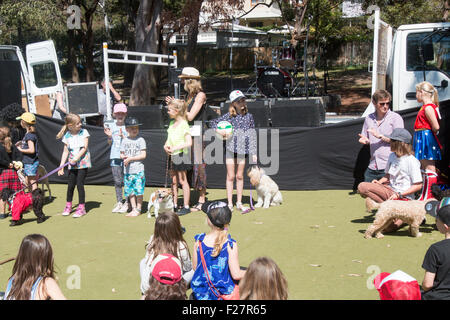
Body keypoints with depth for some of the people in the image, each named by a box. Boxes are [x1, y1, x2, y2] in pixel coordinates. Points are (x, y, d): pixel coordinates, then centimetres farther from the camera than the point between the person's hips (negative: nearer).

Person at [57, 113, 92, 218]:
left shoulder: (84, 132, -3)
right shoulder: (67, 136, 2)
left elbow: (85, 148, -8)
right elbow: (65, 151, 6)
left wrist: (77, 157, -19)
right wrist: (61, 166, 2)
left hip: (83, 163, -2)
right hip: (72, 164, 2)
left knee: (80, 184, -7)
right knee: (71, 185, 7)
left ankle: (81, 207, 3)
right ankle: (68, 206, 26)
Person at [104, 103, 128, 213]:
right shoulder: (111, 125, 8)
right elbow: (109, 143, 11)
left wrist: (123, 136, -20)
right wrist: (109, 136, -8)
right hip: (114, 156, 3)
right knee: (117, 181, 8)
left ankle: (127, 203, 7)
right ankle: (119, 202, 17)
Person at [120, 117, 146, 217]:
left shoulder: (140, 140, -3)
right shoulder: (124, 140, 9)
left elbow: (143, 155, -8)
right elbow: (121, 154, 16)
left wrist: (131, 158, -13)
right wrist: (123, 157, -8)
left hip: (138, 170, -4)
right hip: (127, 170, 4)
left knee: (139, 190, -4)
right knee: (130, 191, 8)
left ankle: (138, 209, 8)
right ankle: (133, 208, 19)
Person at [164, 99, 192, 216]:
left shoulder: (184, 124, -14)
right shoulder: (172, 123, 11)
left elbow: (189, 143, -20)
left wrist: (174, 148, -22)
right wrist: (166, 145, -2)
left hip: (180, 154, -7)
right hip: (171, 155, 7)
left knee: (182, 181, -1)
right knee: (173, 181, 12)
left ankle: (186, 206, 7)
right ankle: (174, 205, 21)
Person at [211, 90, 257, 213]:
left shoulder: (249, 116, 4)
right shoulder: (229, 116, -2)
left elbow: (253, 135, 6)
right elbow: (213, 122, 8)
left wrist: (254, 153, 4)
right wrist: (219, 131, -11)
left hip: (243, 150, 1)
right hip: (231, 149, -1)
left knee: (240, 176, 7)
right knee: (231, 177, 3)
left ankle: (239, 203, 16)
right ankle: (230, 204, 10)